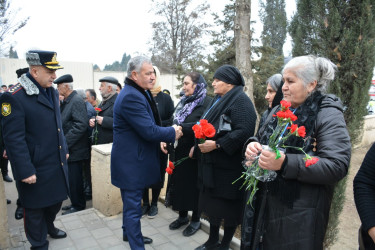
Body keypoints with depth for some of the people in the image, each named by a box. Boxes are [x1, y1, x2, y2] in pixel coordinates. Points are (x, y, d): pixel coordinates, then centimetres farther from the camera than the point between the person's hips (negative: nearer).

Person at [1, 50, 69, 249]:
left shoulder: (52, 92, 6)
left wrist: (64, 149, 16)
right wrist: (25, 171, -20)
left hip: (57, 163, 7)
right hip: (36, 168, -7)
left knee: (56, 199, 23)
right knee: (35, 209, 13)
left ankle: (49, 226, 51)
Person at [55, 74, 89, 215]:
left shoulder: (77, 101, -16)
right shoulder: (66, 101, 12)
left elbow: (81, 124, -24)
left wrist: (65, 142, -22)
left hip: (74, 150, -9)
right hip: (68, 149, 9)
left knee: (74, 179, 2)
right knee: (72, 178, 17)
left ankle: (78, 206, 18)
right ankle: (75, 203, 31)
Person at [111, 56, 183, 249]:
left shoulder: (140, 93, 9)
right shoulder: (131, 97, -25)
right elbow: (149, 130, -27)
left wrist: (160, 139, 6)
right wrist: (173, 132, -13)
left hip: (134, 159, 11)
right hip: (131, 162, -11)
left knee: (131, 202, 26)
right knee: (133, 206, 4)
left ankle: (128, 233, 45)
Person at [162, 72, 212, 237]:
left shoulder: (206, 103, -11)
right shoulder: (183, 102, 12)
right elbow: (174, 124, 12)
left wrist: (180, 128, -25)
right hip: (178, 151, 7)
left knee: (193, 184, 6)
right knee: (179, 182, 15)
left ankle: (196, 219, 26)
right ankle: (182, 216, 34)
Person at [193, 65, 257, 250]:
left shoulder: (240, 100, -14)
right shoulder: (218, 100, 15)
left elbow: (244, 131, -27)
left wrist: (216, 144, -25)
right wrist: (198, 145, 11)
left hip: (229, 166, -9)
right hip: (211, 164, 9)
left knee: (228, 207, 8)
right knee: (211, 202, 17)